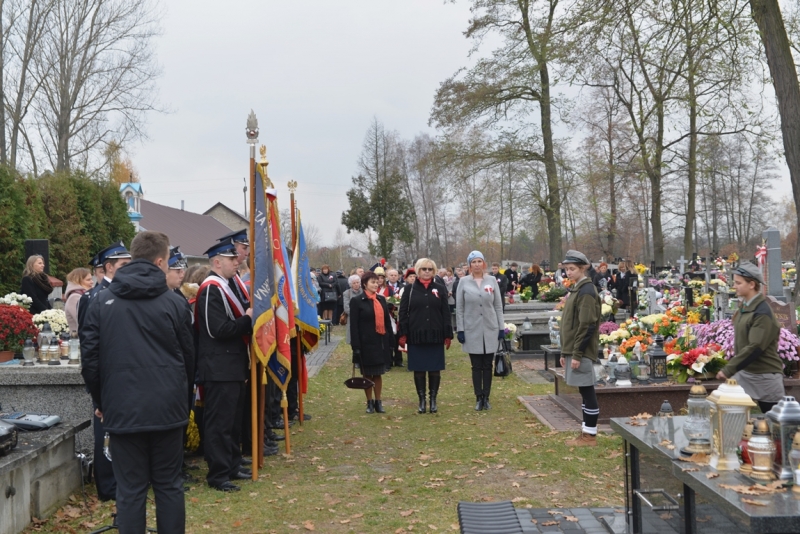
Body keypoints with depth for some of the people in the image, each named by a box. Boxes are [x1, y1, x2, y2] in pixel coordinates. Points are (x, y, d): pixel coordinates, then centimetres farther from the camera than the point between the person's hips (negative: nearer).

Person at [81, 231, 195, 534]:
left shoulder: (103, 301, 1)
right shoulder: (174, 302, -2)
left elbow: (90, 357, 1)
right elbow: (188, 357, 6)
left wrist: (100, 401, 14)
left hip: (122, 409, 0)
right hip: (167, 407, 0)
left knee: (130, 490, 6)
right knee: (169, 485, 11)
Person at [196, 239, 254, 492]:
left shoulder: (225, 287, 16)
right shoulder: (211, 289, -17)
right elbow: (218, 330, -24)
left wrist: (248, 319, 4)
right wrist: (247, 319, -15)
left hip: (233, 366, 10)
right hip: (219, 369, -10)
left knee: (233, 420, 18)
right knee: (219, 422, -3)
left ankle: (232, 465, 29)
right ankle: (218, 475, 5)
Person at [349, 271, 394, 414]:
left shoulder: (381, 300, 10)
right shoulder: (356, 301, -4)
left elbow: (387, 322, 11)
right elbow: (354, 326, -8)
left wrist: (391, 342, 6)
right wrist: (356, 347, -13)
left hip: (381, 342, 4)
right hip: (366, 343, -4)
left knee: (378, 374, 9)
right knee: (367, 375, 6)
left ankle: (378, 402, 17)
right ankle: (369, 403, 16)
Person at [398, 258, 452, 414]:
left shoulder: (440, 289, 6)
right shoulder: (410, 290, 4)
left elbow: (446, 313, 4)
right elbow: (403, 313, 2)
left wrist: (448, 335, 0)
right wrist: (403, 335, -5)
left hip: (435, 336, 1)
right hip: (416, 336, 0)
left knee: (435, 369, 5)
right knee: (419, 369, 4)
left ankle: (433, 400, 17)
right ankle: (422, 400, 15)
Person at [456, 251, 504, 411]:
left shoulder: (492, 280, 4)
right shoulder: (464, 282, 0)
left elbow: (498, 305, 5)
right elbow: (459, 308, 0)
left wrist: (501, 327, 1)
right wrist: (460, 330, -4)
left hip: (490, 329, 1)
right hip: (472, 330, -1)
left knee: (488, 365, 6)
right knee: (476, 366, 3)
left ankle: (486, 398, 13)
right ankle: (479, 398, 9)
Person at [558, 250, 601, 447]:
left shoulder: (586, 291, -14)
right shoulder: (576, 289, 16)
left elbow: (587, 326, -20)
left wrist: (577, 354, -20)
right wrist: (565, 352, 18)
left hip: (581, 351, -10)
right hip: (574, 349, 10)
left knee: (587, 391, -3)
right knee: (584, 392, 13)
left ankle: (590, 436, 3)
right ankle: (586, 432, 20)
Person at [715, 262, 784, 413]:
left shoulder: (762, 312, -19)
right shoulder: (744, 306, 7)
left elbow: (755, 347, -25)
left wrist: (728, 370, -25)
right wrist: (731, 367, 12)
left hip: (764, 377, -8)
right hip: (744, 373, 8)